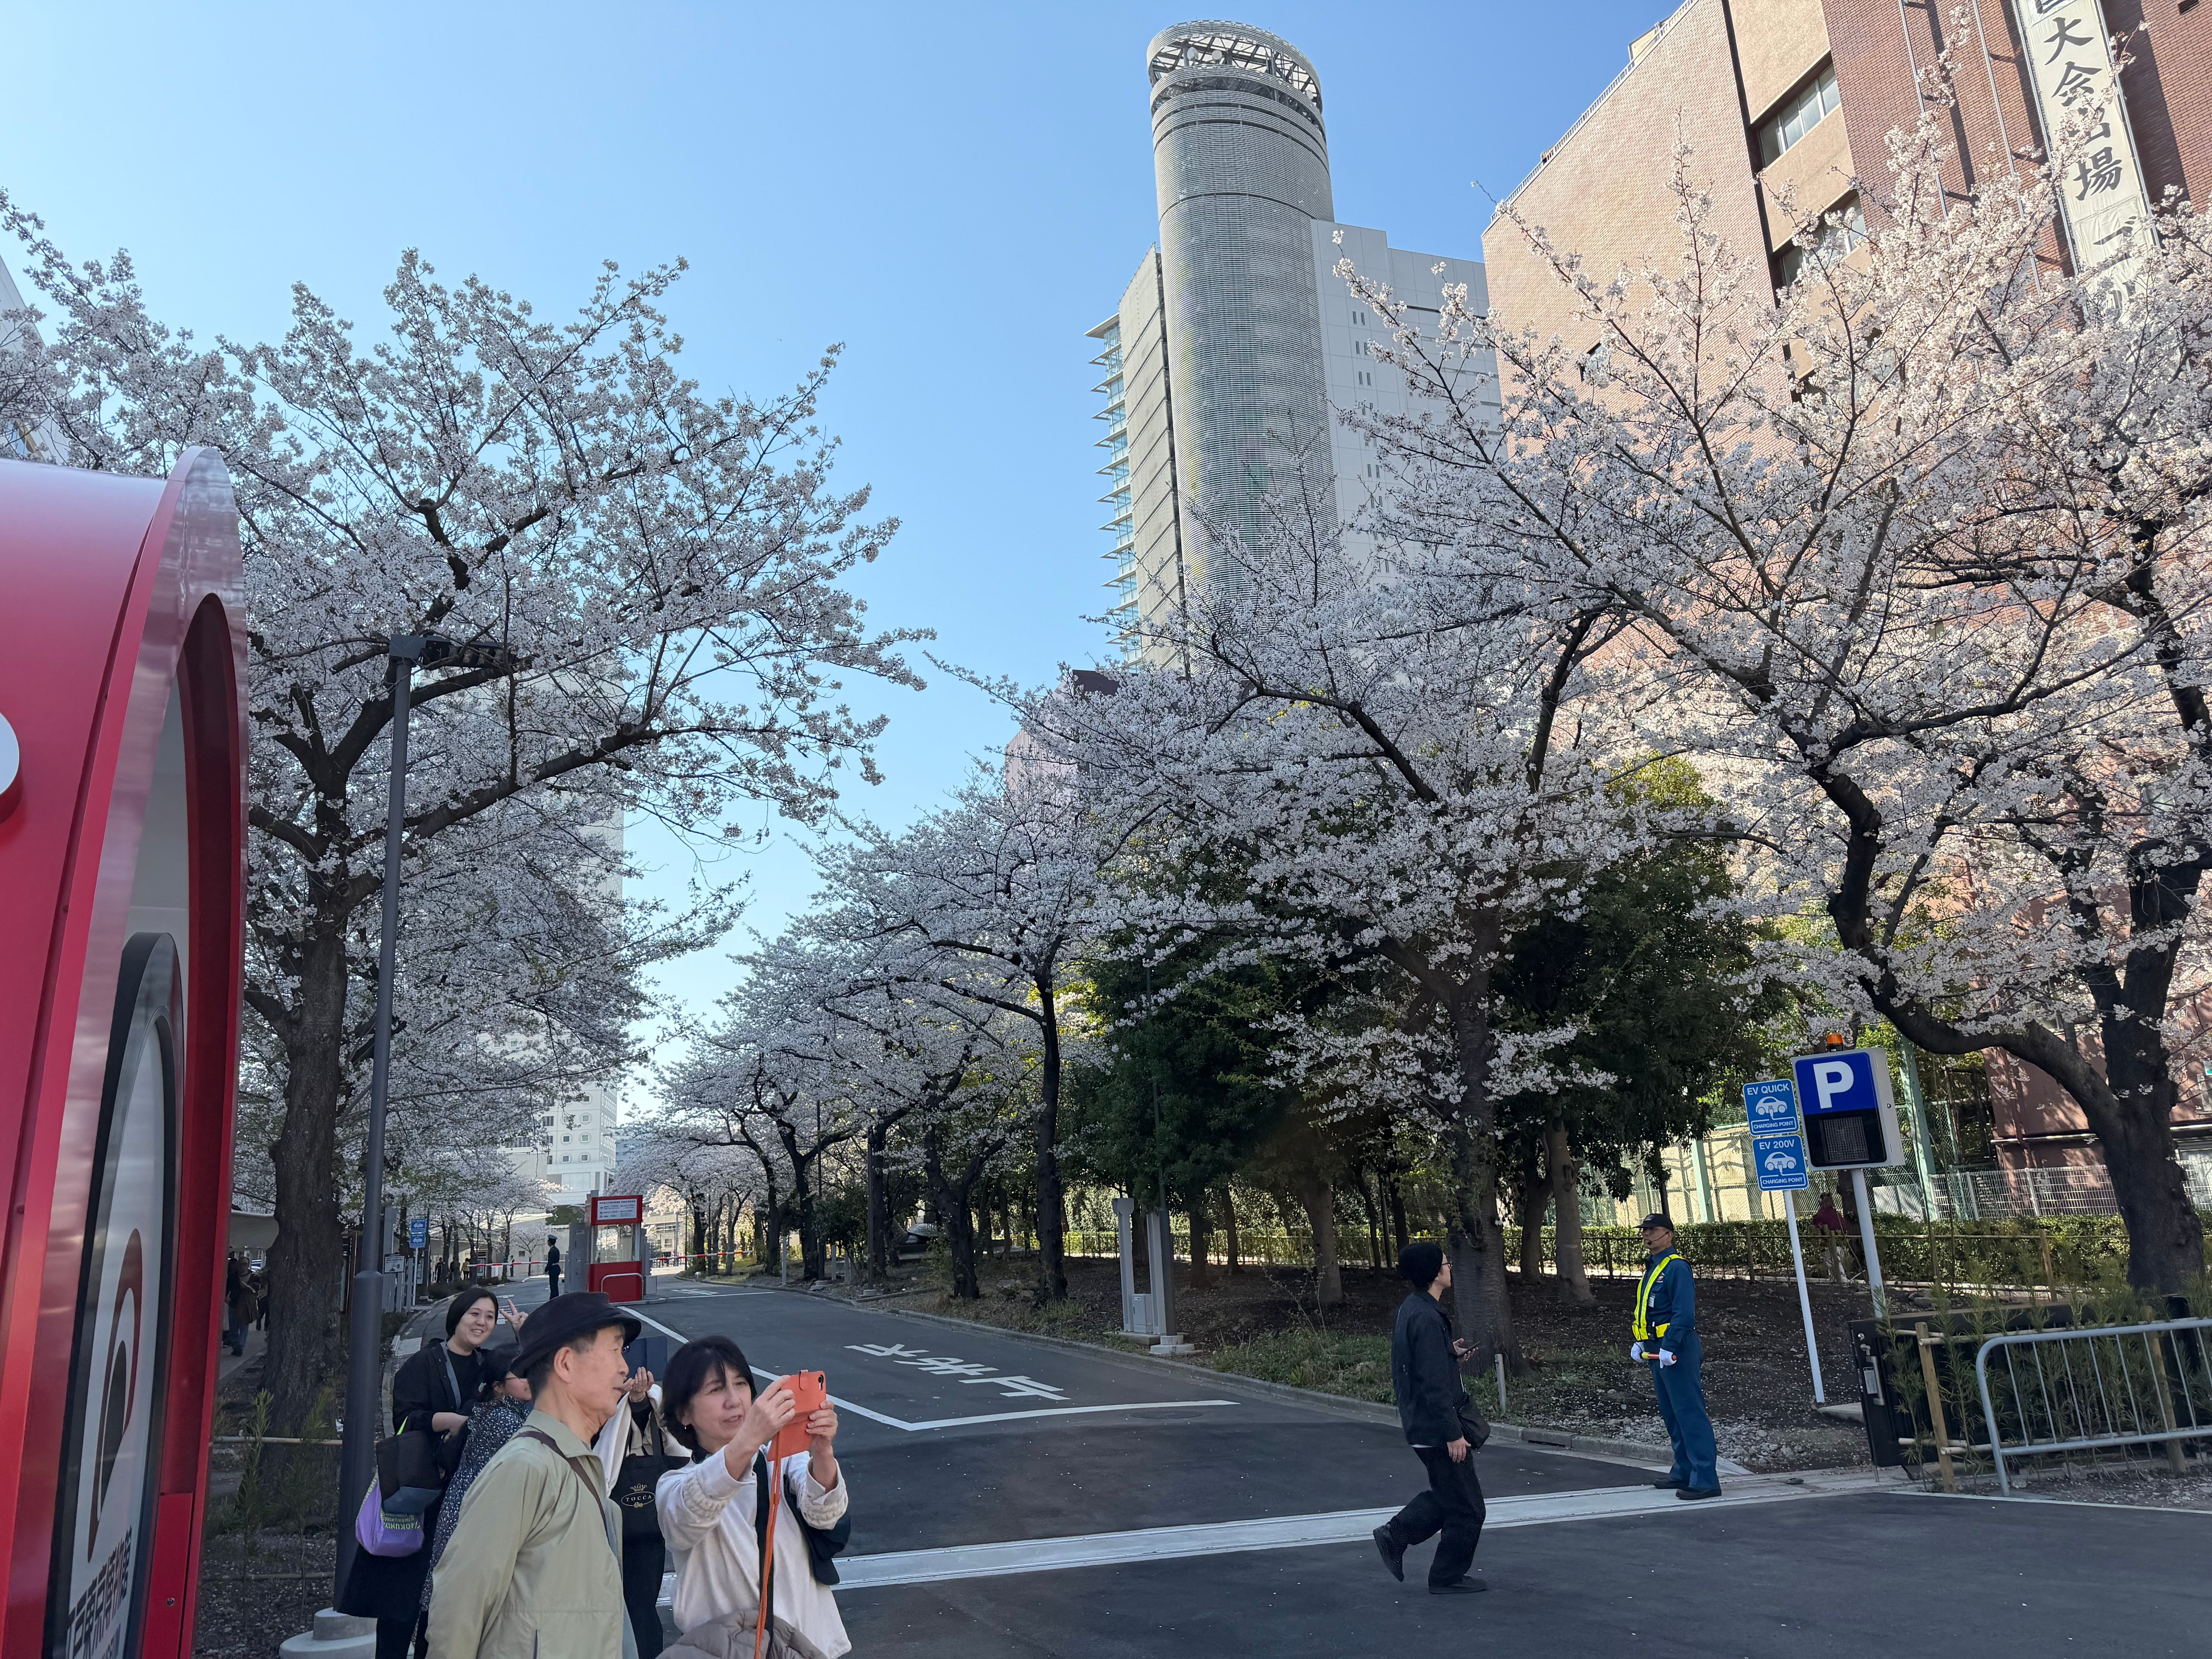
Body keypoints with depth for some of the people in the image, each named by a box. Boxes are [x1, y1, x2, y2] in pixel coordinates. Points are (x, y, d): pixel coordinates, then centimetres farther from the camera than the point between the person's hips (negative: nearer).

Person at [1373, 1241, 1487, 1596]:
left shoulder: (1410, 1309, 8)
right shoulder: (1427, 1318, -24)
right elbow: (1434, 1384, -25)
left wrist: (1451, 1352, 8)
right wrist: (1453, 1434, -20)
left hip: (1421, 1425, 10)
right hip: (1437, 1427, -10)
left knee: (1447, 1494, 23)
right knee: (1467, 1509, 5)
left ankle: (1396, 1534, 20)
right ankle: (1448, 1577, 17)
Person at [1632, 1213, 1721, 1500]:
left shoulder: (1676, 1267, -12)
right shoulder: (1652, 1269, 18)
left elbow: (1684, 1313, -21)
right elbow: (1645, 1312, 23)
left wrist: (1669, 1346, -25)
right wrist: (1640, 1343, 11)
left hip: (1677, 1350, -10)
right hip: (1658, 1351, 10)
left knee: (1690, 1414, -9)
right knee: (1672, 1415, 16)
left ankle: (1705, 1480, -8)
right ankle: (1684, 1472, 24)